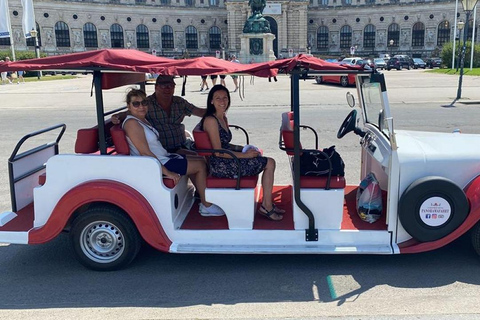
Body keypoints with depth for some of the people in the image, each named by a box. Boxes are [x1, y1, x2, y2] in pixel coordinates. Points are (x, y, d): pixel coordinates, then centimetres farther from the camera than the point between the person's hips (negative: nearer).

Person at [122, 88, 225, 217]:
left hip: (163, 157, 10)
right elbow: (145, 153, -24)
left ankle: (202, 197, 21)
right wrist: (167, 172, -25)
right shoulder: (131, 123, -18)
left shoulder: (143, 120, 13)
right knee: (200, 165, -7)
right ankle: (206, 206, 3)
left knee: (201, 159, 15)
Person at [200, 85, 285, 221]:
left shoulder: (223, 118, 13)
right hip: (220, 165, -10)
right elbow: (218, 152, -21)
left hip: (226, 159, 10)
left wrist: (246, 148, 6)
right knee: (269, 163, -8)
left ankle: (267, 204, 14)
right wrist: (245, 155, -16)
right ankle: (266, 207, 1)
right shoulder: (211, 120, -18)